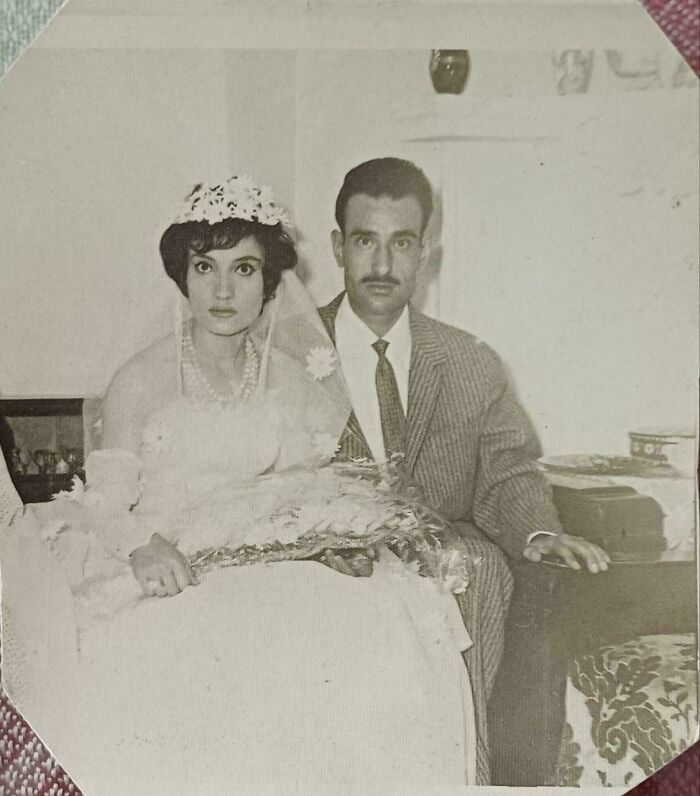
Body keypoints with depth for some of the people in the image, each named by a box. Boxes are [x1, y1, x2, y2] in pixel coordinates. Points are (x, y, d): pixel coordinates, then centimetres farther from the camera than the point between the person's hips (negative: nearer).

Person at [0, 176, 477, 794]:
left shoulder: (294, 379, 9)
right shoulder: (139, 382, 1)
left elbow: (323, 485, 12)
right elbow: (105, 503, 0)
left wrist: (344, 535, -10)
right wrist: (144, 547, -21)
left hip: (275, 564, 2)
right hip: (168, 579, -2)